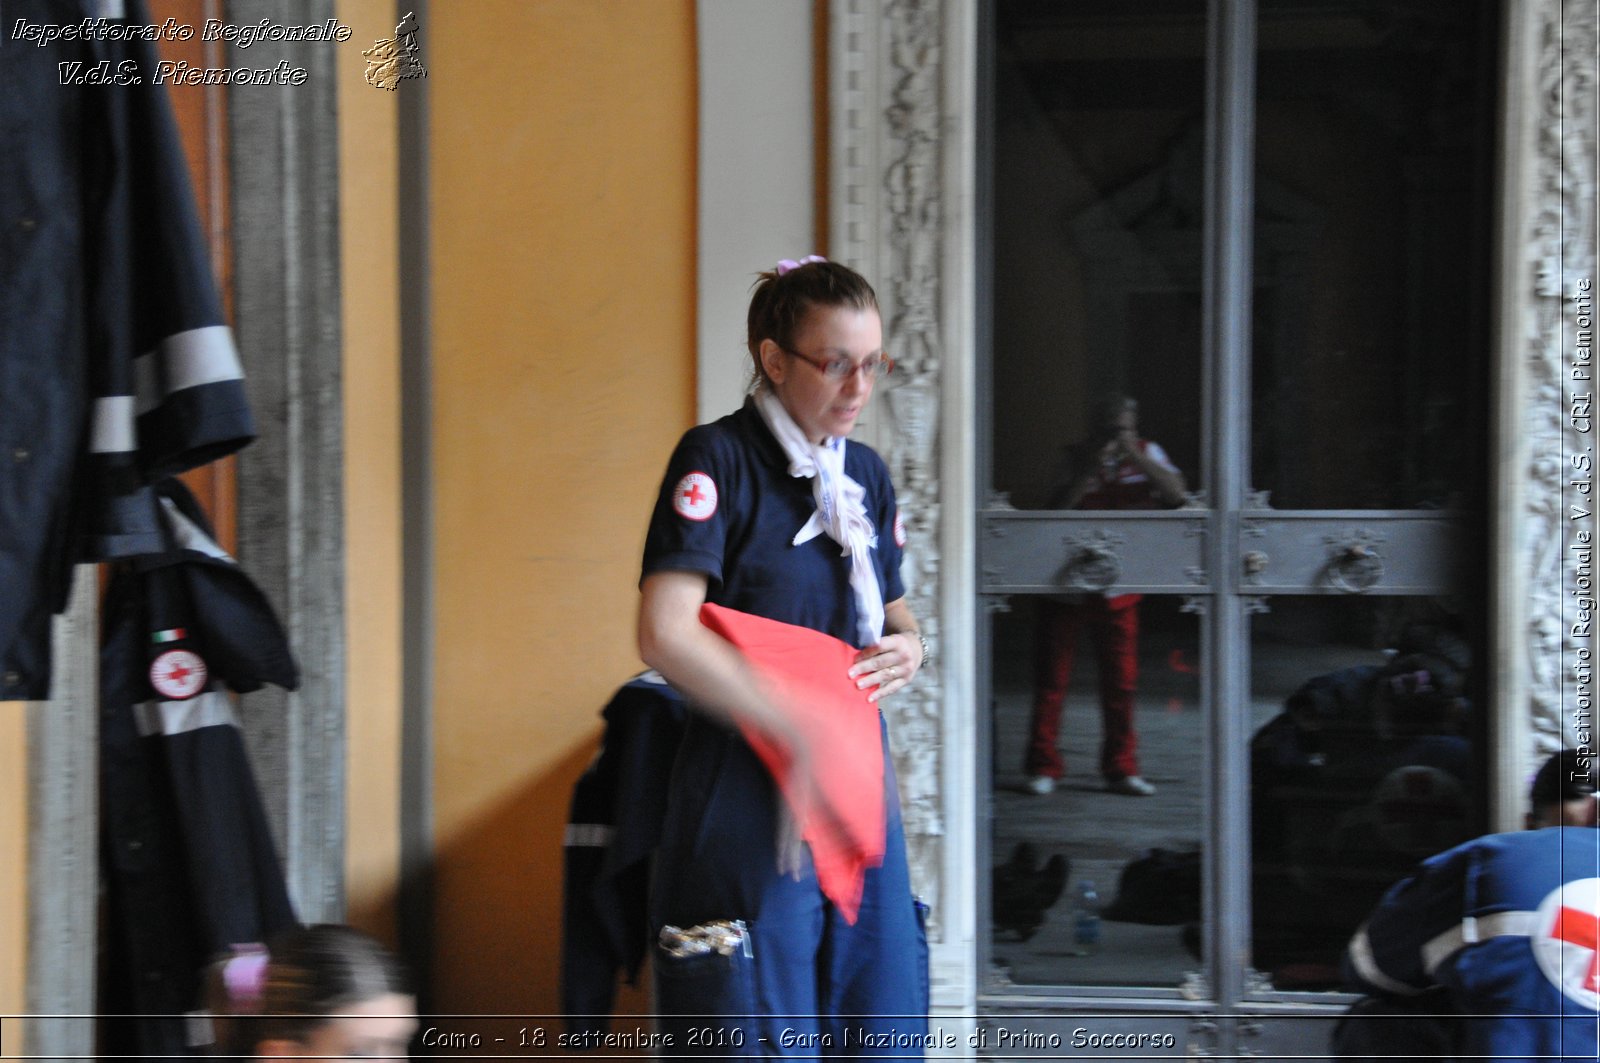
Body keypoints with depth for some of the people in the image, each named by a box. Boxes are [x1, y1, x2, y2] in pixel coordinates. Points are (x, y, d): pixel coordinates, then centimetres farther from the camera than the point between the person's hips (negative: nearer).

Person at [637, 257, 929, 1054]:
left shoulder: (867, 474, 13)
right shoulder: (719, 458, -8)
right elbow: (665, 635, -20)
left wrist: (909, 648, 3)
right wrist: (800, 733, -20)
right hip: (748, 802, -7)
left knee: (883, 1031, 8)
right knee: (759, 1038, -3)